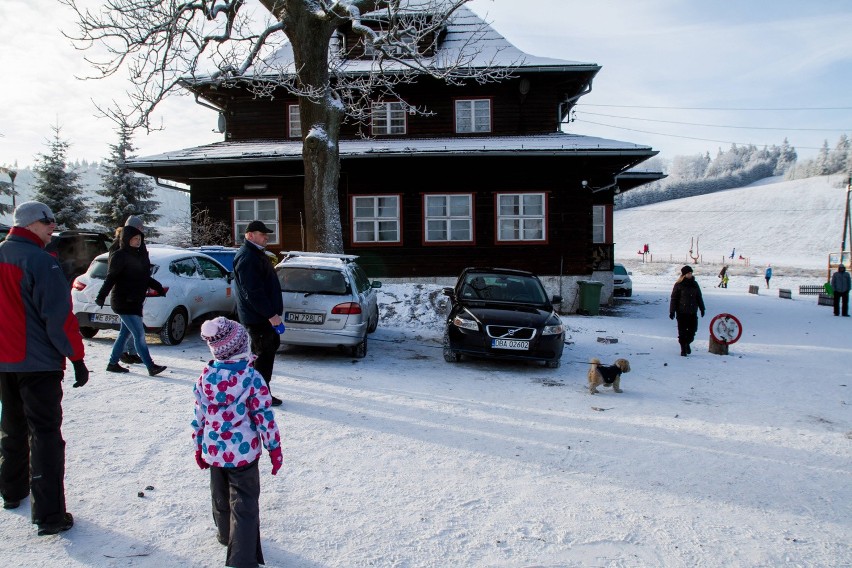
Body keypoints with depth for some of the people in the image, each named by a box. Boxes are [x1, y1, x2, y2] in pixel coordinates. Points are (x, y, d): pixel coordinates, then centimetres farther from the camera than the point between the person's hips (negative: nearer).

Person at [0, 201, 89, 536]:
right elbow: (59, 315, -20)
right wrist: (77, 358, -14)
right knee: (44, 434, -3)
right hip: (38, 362, -8)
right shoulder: (40, 261, -18)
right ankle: (49, 515, -3)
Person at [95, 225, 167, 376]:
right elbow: (111, 278, -17)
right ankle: (151, 367, -9)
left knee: (125, 333, 16)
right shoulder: (119, 256, -10)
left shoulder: (140, 256, 12)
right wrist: (101, 296, -25)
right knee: (139, 335, -9)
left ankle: (113, 363, 29)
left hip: (135, 302, 8)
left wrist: (159, 288, 26)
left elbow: (145, 278, 22)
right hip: (123, 302, -8)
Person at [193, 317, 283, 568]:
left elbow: (199, 415, 2)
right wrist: (274, 448, -4)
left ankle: (225, 534, 50)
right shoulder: (251, 377, -19)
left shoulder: (206, 375, -7)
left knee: (220, 496, 26)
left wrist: (199, 447, 15)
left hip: (213, 450, 5)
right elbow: (264, 416, -16)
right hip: (243, 452, -5)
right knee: (244, 504, 6)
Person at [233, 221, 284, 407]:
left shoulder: (256, 254, 16)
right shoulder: (247, 258, -19)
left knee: (272, 343, 18)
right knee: (265, 352, -3)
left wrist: (273, 311, 22)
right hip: (257, 316, -11)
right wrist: (270, 314, -24)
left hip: (264, 314, 11)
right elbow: (253, 292, -26)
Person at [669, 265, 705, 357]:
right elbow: (674, 298, -4)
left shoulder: (694, 284, 9)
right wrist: (672, 311, -7)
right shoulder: (678, 285, -4)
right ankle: (683, 348, 10)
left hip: (692, 312, 4)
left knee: (693, 329, 4)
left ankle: (687, 343, 30)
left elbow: (699, 297, 17)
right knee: (682, 331, -1)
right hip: (681, 312, -4)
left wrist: (702, 308, 16)